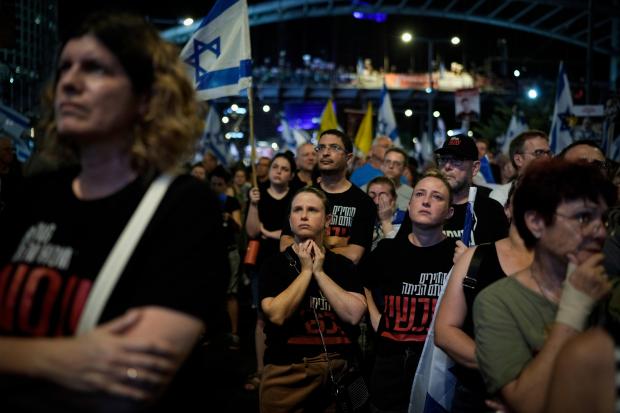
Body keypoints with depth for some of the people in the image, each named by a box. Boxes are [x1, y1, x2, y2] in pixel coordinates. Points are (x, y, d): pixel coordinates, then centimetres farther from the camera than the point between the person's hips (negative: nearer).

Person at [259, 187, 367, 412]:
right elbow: (277, 315, -16)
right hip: (286, 371, -2)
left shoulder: (344, 265, 4)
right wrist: (306, 271, -11)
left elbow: (354, 314, -11)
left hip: (338, 370, 2)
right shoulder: (274, 265, -1)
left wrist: (319, 272, -10)